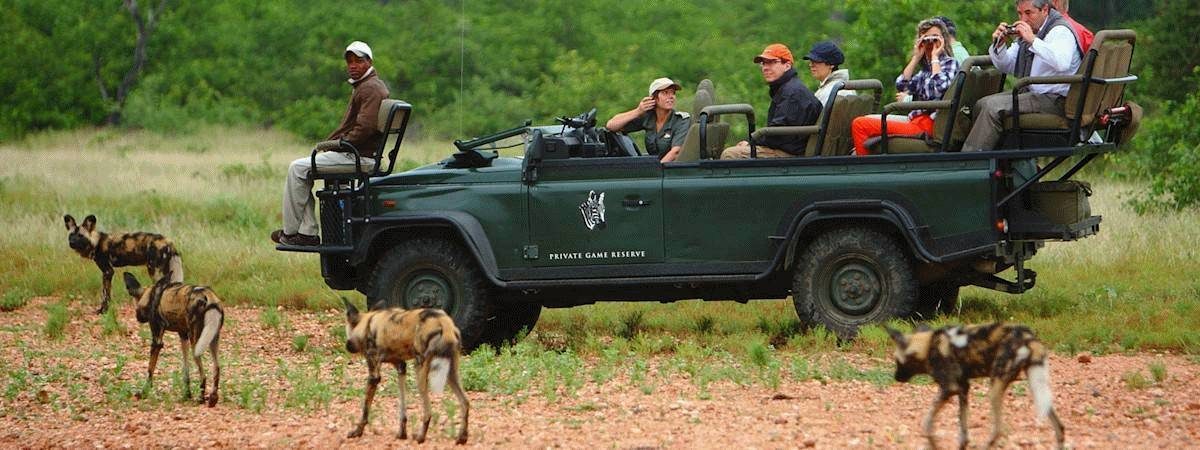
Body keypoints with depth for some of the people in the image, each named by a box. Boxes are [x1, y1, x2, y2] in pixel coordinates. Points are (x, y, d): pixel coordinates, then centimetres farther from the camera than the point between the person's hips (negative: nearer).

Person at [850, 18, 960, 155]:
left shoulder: (950, 63, 0)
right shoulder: (925, 69, 22)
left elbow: (940, 87, -20)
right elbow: (901, 86, 8)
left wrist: (935, 57, -7)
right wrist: (916, 58, 8)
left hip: (927, 126, -9)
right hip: (915, 120, 9)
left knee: (859, 124, -14)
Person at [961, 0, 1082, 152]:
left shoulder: (1060, 31, -12)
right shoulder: (1030, 30, 16)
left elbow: (1062, 63, -34)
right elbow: (1006, 67, 21)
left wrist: (1033, 41, -31)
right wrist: (1000, 44, 1)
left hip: (1054, 100, -10)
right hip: (1031, 94, 10)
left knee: (993, 106, -22)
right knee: (981, 105, 1)